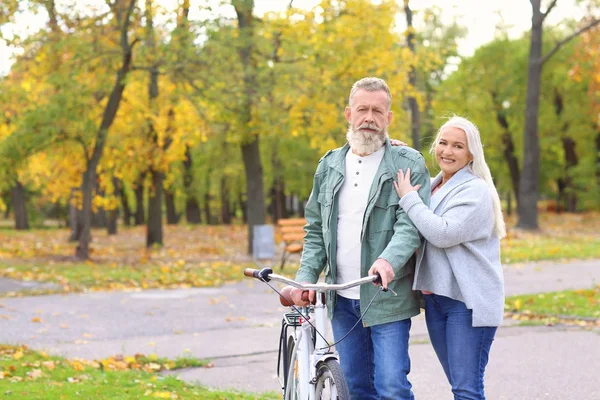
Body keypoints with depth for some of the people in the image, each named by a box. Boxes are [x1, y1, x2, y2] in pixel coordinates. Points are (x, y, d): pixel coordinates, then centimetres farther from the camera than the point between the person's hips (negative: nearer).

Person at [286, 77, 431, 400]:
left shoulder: (409, 164, -3)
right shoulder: (329, 166, 12)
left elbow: (411, 223, -15)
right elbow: (316, 230, 14)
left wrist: (389, 259, -34)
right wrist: (306, 277, 1)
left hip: (388, 298, -5)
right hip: (342, 300, 5)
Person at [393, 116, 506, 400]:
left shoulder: (476, 191, -10)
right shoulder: (431, 187, 14)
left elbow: (444, 233, -22)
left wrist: (409, 199, -13)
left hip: (469, 301, -8)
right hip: (435, 296, 8)